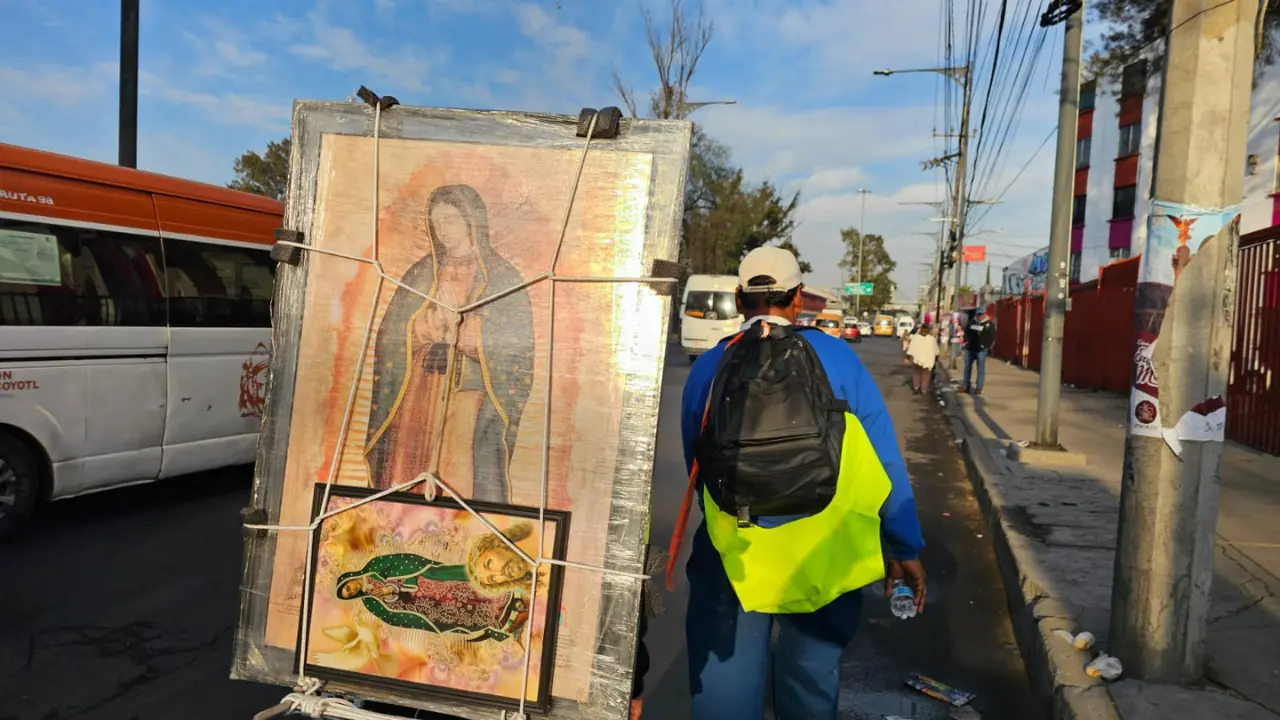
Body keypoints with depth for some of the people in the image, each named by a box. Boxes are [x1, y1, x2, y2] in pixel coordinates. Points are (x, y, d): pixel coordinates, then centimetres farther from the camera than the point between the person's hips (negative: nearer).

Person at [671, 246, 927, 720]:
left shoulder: (709, 368, -3)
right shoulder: (835, 359, -6)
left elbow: (695, 470, 5)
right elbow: (883, 462, -7)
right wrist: (904, 548, 2)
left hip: (734, 555, 0)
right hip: (822, 556, 1)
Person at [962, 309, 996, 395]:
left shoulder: (989, 324, -1)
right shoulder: (972, 322, 11)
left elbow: (992, 337, -5)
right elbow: (966, 332, 18)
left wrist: (989, 347, -13)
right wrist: (966, 341, 5)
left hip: (982, 350, -4)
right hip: (970, 349, 4)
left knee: (981, 369, -1)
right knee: (967, 367, 8)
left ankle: (979, 388, 2)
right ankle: (966, 386, 16)